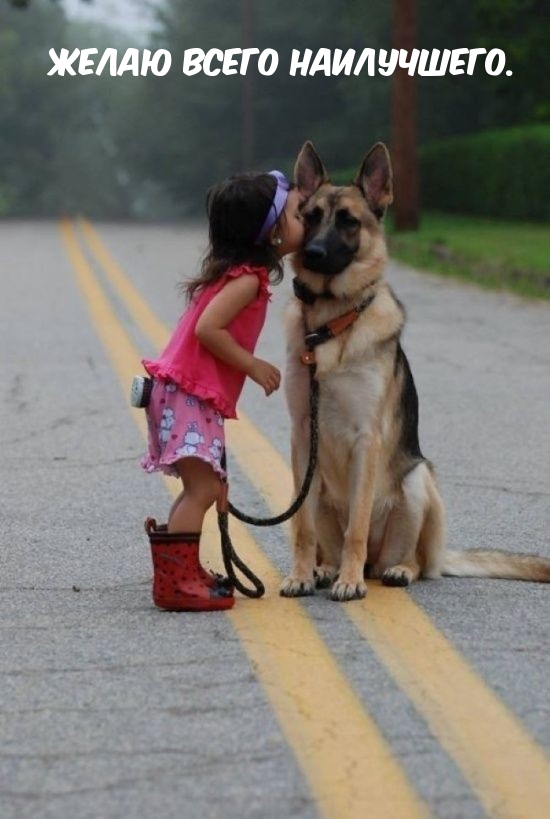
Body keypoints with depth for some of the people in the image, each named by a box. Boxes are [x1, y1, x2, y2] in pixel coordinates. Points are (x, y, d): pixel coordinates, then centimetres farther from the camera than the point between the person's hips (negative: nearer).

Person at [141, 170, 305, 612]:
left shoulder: (233, 266, 12)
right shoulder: (248, 278, -17)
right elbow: (208, 329, -25)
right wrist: (252, 365, -18)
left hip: (190, 392, 10)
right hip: (190, 392, -10)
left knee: (206, 487, 17)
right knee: (203, 488, -14)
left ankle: (184, 572, 23)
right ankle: (176, 583, -16)